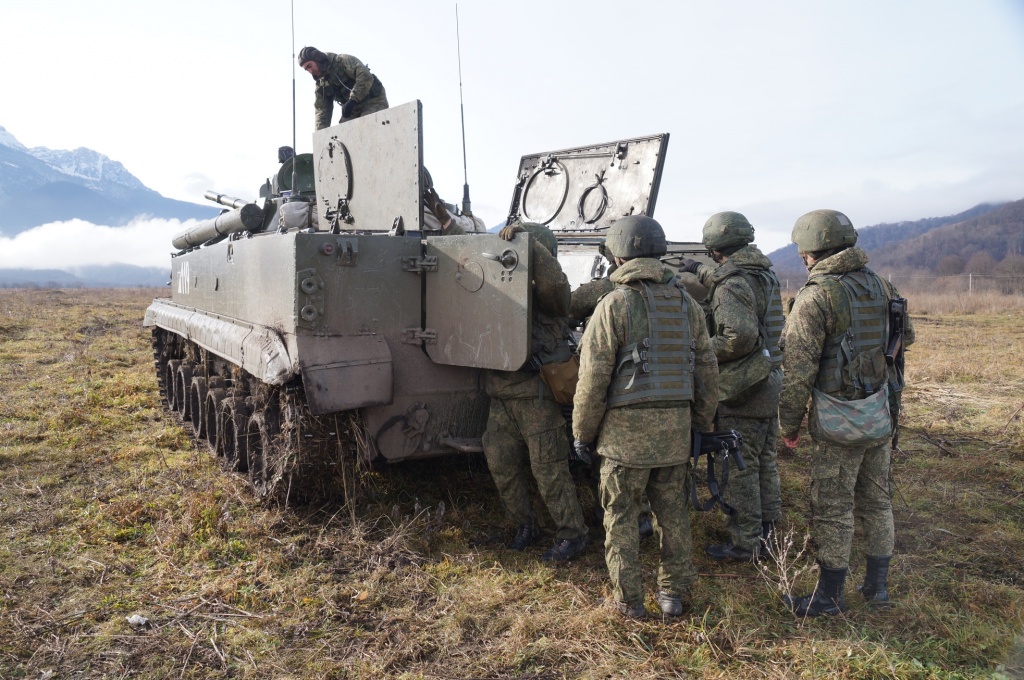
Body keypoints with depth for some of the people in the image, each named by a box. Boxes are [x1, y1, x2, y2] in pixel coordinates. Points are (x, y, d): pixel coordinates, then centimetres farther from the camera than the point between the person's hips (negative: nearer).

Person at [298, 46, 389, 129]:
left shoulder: (343, 61, -13)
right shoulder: (321, 83, 9)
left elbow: (365, 77, -27)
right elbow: (321, 109, 6)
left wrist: (352, 100, -31)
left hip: (374, 102, -8)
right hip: (354, 109, 8)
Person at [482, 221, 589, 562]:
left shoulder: (544, 295, -6)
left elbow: (555, 281, -29)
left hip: (536, 397, -7)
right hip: (501, 396, 7)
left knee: (548, 468, -1)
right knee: (501, 464, 11)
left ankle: (572, 535, 13)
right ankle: (526, 526, 30)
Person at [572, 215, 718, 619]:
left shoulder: (615, 304, -10)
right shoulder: (687, 304, 7)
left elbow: (594, 378, -12)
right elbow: (707, 372, 11)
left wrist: (582, 432, -1)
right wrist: (702, 423, 21)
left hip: (626, 428, -5)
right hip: (675, 427, 5)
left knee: (620, 515, 8)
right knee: (672, 511, 16)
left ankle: (628, 601, 16)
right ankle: (673, 593, 26)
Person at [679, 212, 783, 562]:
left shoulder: (732, 285, -19)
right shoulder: (765, 274, 10)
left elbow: (741, 335, -30)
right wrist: (700, 270, 38)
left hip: (741, 392, -9)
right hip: (769, 384, 9)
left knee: (739, 470, 1)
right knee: (765, 463, 18)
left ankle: (744, 543, 11)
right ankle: (766, 531, 31)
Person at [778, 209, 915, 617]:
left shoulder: (816, 296, -17)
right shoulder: (880, 286, 5)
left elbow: (797, 369, -18)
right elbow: (906, 336, 21)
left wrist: (789, 423, -9)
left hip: (840, 419, -7)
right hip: (883, 415, 7)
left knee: (832, 509, 3)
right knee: (877, 501, 18)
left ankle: (829, 597, 13)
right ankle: (877, 585, 30)